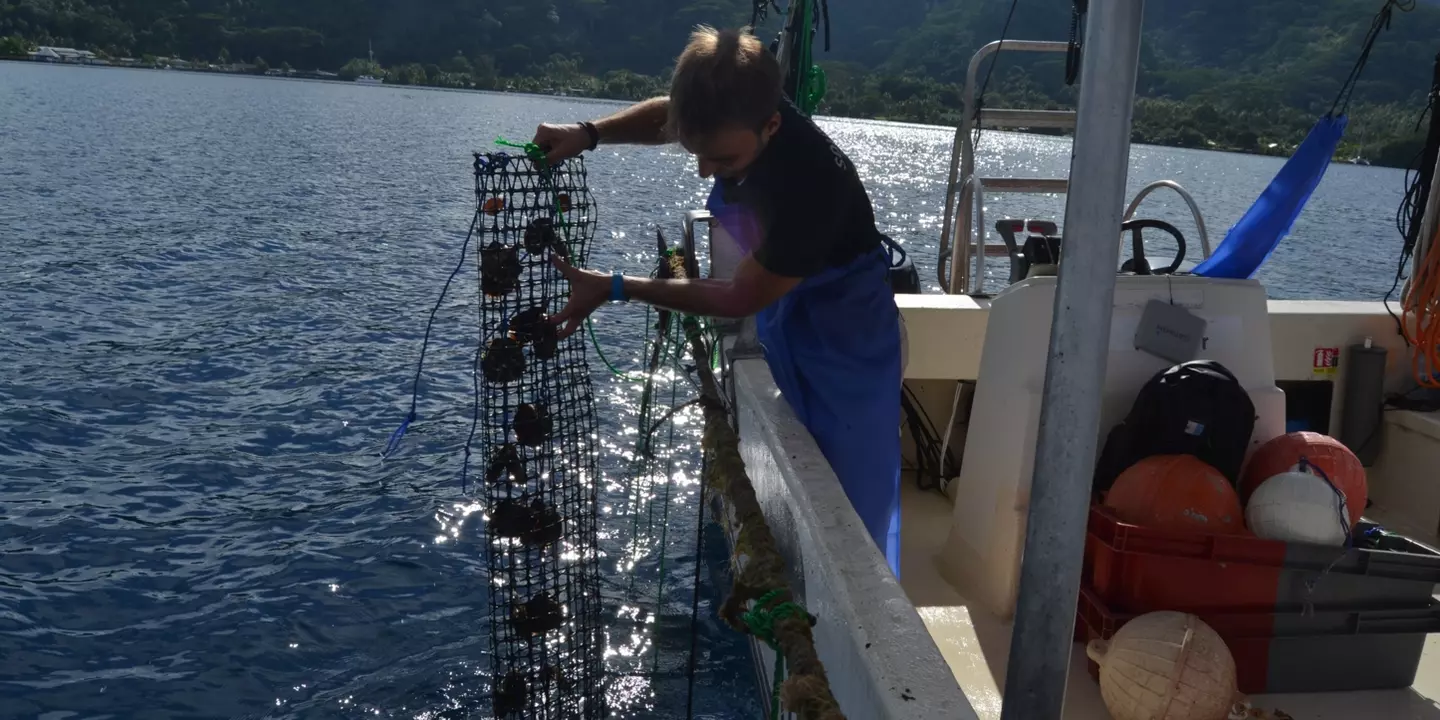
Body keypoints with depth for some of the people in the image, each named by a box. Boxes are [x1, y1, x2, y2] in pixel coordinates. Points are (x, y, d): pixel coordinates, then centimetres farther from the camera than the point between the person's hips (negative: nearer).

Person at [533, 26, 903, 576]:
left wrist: (615, 289, -20)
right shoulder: (736, 110, -18)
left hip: (843, 339, -7)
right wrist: (588, 133, -8)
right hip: (784, 323, 7)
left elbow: (739, 299, -25)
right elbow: (665, 113, 9)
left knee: (852, 509, 2)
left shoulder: (812, 185, -39)